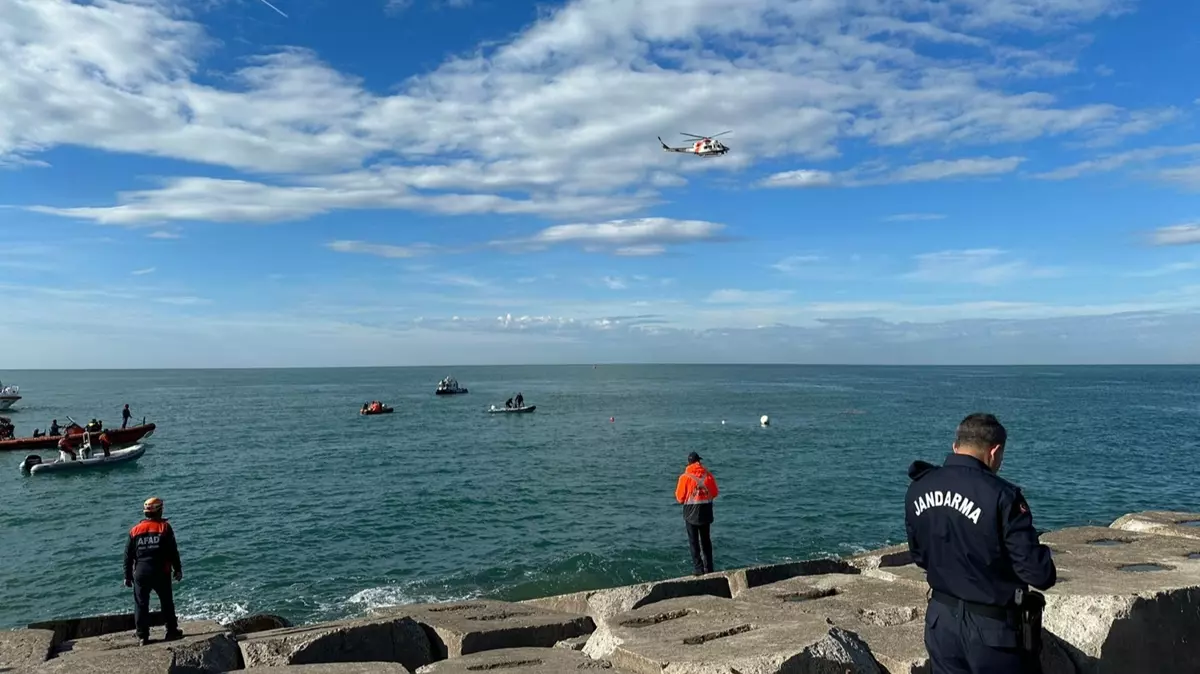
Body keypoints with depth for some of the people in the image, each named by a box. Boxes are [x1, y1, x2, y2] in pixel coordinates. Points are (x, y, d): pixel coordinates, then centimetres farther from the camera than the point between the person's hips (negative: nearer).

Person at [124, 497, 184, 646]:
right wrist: (178, 569, 3)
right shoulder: (164, 527, -4)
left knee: (141, 605, 8)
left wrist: (128, 576, 13)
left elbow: (128, 555, 6)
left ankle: (143, 636, 9)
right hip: (160, 572, -2)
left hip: (140, 572, 2)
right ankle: (172, 632, 14)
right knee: (167, 602, 10)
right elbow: (173, 551, -5)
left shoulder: (135, 530, 4)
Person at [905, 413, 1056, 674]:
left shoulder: (917, 489, -1)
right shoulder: (1000, 495, -21)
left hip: (940, 621, 6)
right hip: (992, 627, -5)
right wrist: (1048, 574, 4)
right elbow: (1038, 573, -18)